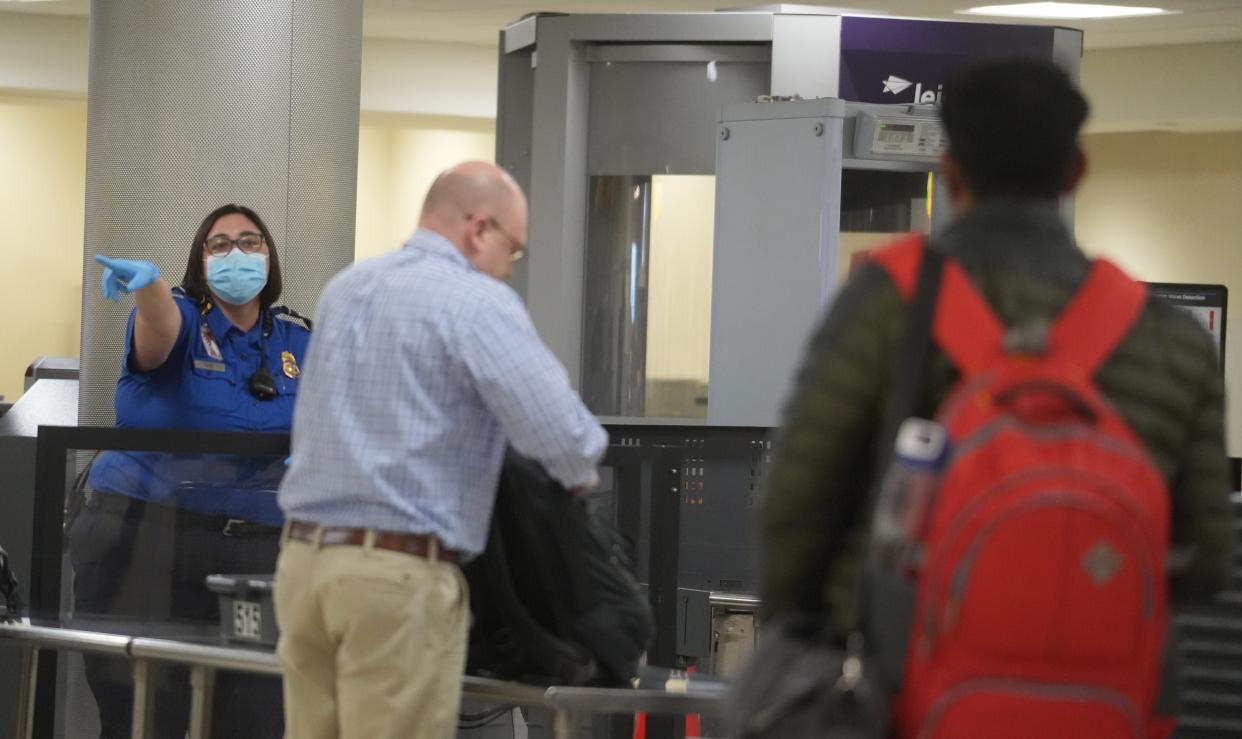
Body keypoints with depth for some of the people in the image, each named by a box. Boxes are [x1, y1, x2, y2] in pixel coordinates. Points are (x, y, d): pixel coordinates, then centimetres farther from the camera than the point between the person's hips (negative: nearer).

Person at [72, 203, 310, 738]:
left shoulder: (298, 338, 11)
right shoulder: (180, 318, 0)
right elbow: (158, 328, -24)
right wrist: (148, 281, -47)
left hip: (259, 549, 3)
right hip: (147, 535, -3)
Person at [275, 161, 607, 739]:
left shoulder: (343, 289, 17)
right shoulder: (478, 302, -9)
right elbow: (557, 430, -18)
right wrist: (582, 473, 5)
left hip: (304, 556, 7)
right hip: (401, 574, -7)